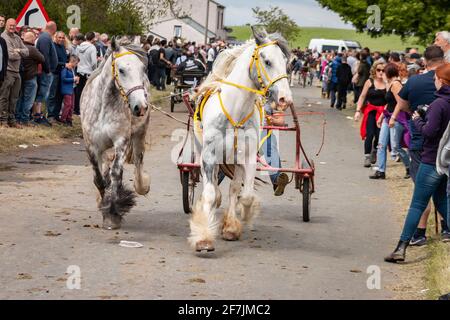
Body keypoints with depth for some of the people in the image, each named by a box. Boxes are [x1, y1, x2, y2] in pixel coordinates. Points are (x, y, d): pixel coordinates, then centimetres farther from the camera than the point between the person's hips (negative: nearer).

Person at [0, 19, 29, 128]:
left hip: (16, 71, 8)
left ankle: (11, 120, 20)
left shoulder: (17, 38, 15)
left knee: (14, 98, 12)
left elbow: (27, 52, 10)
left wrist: (19, 51, -8)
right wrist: (19, 54, 0)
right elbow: (10, 55, -18)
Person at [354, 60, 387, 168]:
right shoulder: (370, 82, 1)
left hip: (382, 112, 0)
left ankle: (374, 151, 31)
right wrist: (358, 110, -3)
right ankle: (367, 157, 1)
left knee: (379, 135, 2)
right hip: (370, 111, 0)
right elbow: (362, 97, 3)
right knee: (370, 134, -8)